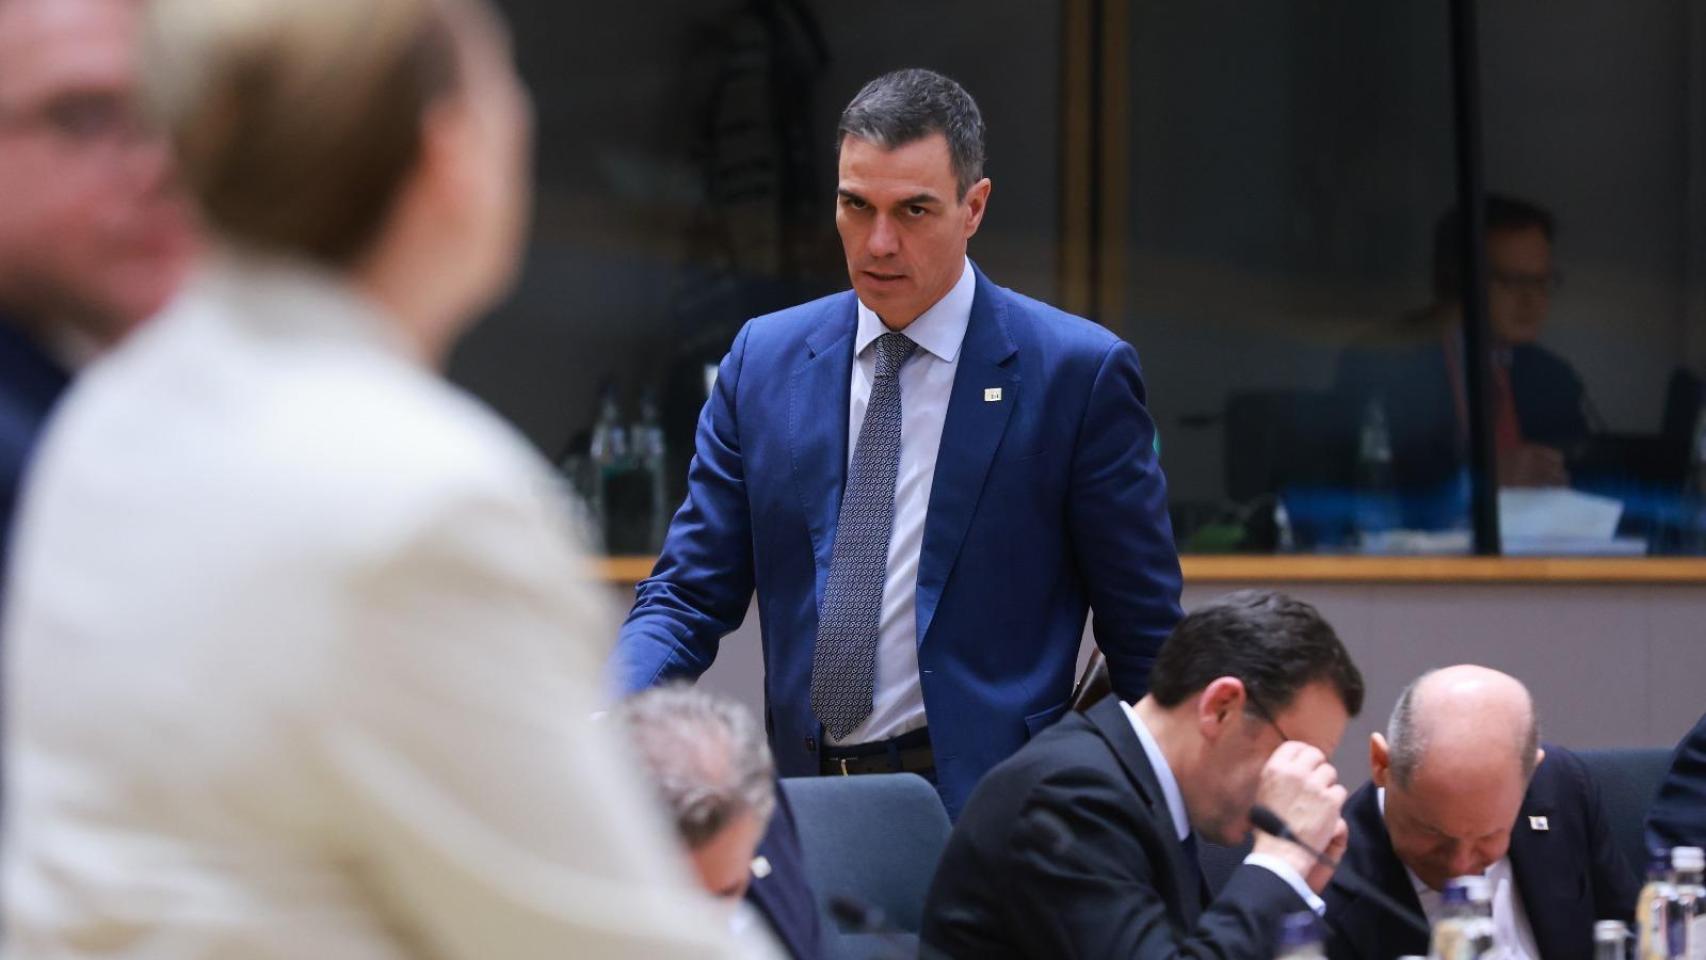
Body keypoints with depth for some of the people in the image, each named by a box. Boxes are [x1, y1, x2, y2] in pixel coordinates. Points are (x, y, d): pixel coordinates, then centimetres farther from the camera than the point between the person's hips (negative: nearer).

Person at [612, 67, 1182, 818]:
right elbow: (689, 597, 13)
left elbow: (1145, 639, 5)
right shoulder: (764, 360, 13)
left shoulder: (1077, 373, 2)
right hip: (803, 804, 4)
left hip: (984, 811, -4)